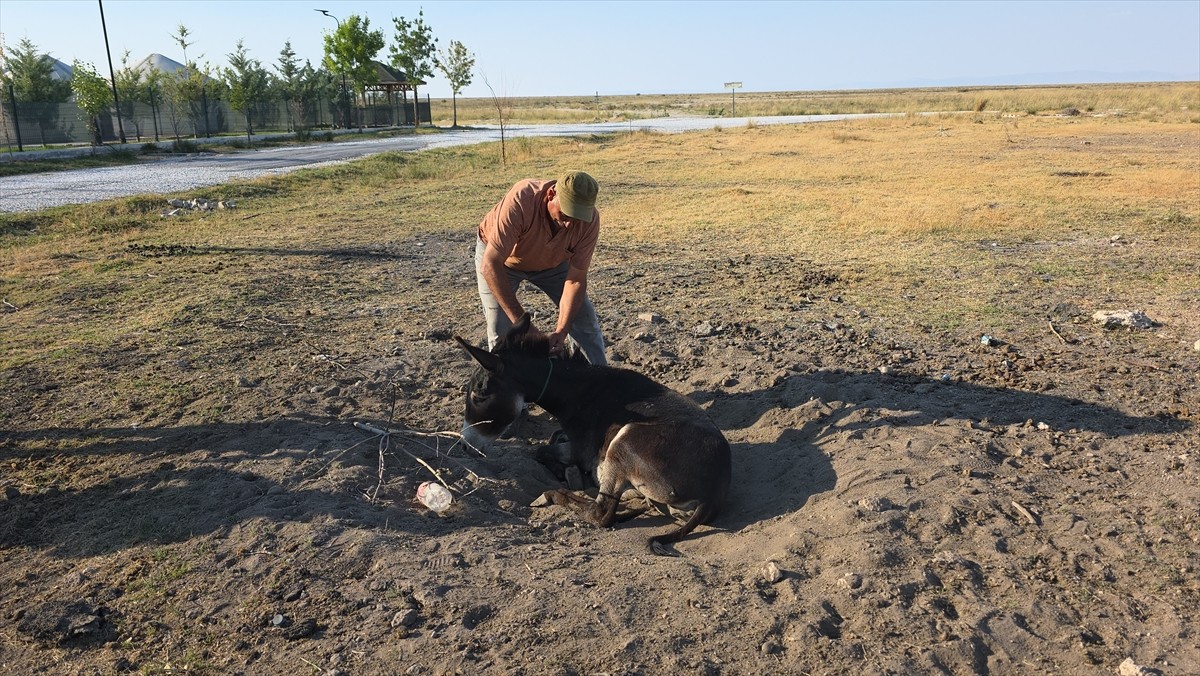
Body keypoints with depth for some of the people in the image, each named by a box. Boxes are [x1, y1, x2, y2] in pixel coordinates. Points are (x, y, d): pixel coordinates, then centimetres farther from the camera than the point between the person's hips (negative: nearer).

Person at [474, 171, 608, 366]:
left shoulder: (589, 219, -30)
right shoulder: (521, 200, -41)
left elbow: (576, 279, -23)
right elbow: (490, 265, -42)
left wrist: (561, 331, -34)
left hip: (551, 261, 3)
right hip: (499, 256, -3)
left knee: (584, 318, 0)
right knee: (501, 331, -14)